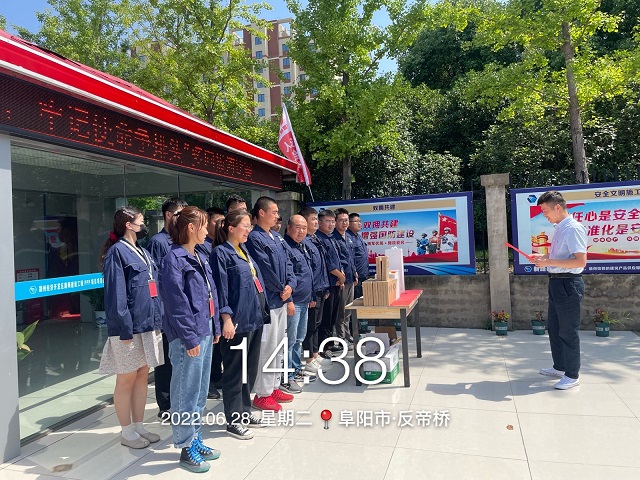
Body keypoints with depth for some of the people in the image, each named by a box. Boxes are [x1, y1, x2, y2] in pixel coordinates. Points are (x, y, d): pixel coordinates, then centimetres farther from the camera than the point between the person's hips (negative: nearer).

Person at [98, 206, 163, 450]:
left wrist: (157, 321, 14)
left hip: (148, 324, 8)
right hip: (129, 327, -8)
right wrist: (124, 328, -19)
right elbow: (115, 293, -16)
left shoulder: (141, 252, 17)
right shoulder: (117, 252, -10)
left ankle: (138, 426, 27)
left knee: (142, 376, 15)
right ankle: (127, 432, 18)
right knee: (126, 379, 5)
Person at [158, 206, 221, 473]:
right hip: (188, 337, -9)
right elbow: (176, 303, -18)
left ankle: (196, 439, 32)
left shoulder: (200, 258, 13)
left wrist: (215, 327, 14)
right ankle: (186, 448, 18)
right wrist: (189, 338, -18)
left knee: (200, 391, 17)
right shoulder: (174, 259, -14)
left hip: (205, 333, 9)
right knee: (186, 392, 4)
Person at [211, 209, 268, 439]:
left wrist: (262, 310, 19)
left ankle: (245, 412, 31)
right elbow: (221, 287, -16)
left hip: (254, 319, 9)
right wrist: (227, 318, -20)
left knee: (250, 369, 17)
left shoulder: (244, 251, 15)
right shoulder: (221, 252, -10)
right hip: (237, 321, -9)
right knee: (235, 372, 3)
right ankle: (234, 421, 16)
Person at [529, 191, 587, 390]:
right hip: (556, 283, 10)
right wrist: (543, 256, 8)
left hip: (568, 284, -10)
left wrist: (549, 261, -24)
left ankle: (572, 375, 16)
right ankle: (559, 367, 34)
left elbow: (581, 261, -25)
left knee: (568, 331, 2)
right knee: (554, 328, 19)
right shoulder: (559, 228, 10)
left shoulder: (573, 228, -18)